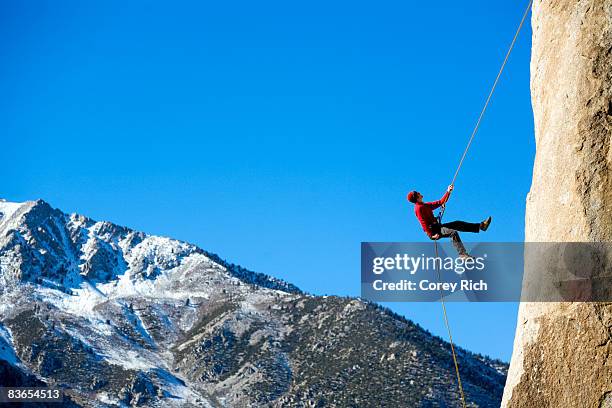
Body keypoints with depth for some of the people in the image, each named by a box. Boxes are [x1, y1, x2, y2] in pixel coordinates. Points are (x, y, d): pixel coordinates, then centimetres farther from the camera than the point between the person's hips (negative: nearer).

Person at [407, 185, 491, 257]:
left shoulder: (426, 205, 20)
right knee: (453, 233, -29)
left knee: (457, 224, 6)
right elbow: (423, 222, -19)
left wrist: (448, 192, 17)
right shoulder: (418, 208, -11)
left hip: (437, 226, 10)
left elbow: (441, 202, 24)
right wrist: (431, 235, -25)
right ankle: (462, 254, -39)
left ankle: (480, 226, 5)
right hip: (433, 230, -10)